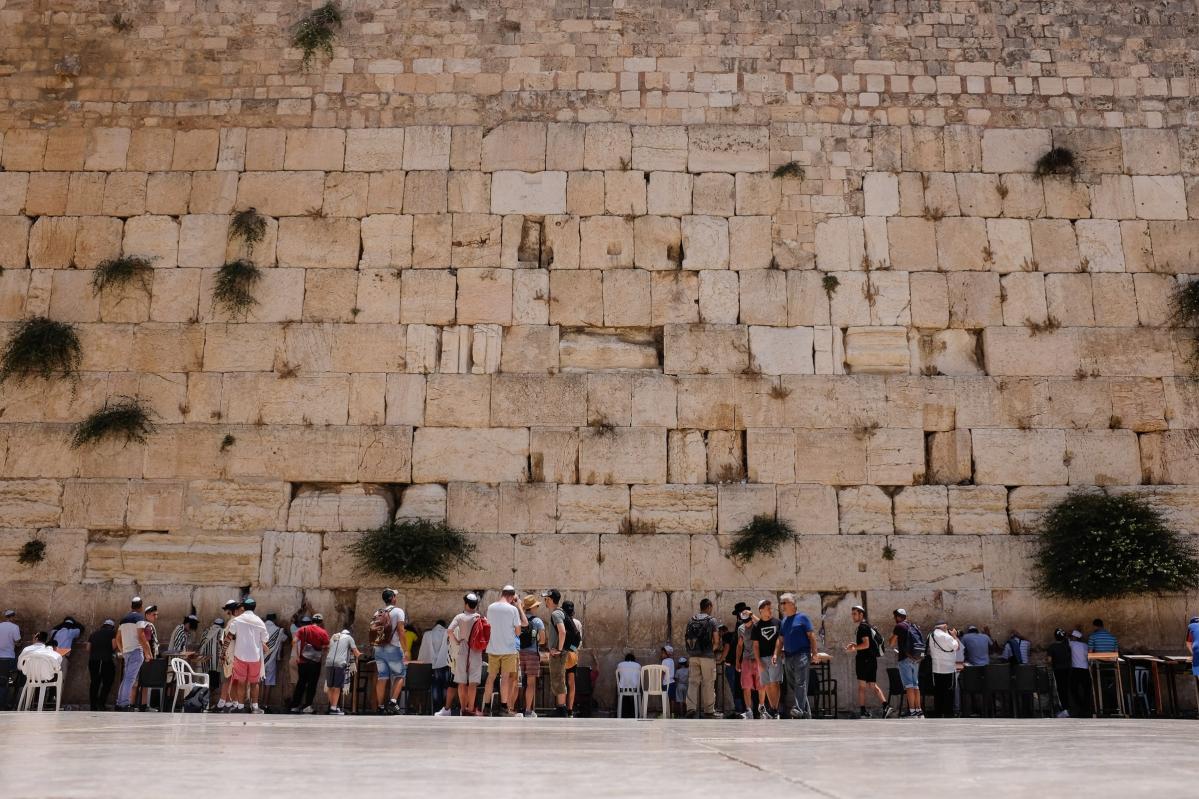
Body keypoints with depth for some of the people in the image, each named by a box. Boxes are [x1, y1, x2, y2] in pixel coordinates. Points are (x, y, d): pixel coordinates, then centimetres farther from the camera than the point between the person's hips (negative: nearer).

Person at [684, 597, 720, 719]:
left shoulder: (691, 620, 9)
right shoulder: (711, 621, -4)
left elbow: (685, 638, 8)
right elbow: (716, 641, -7)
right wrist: (712, 649, 10)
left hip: (693, 656, 4)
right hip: (707, 656, -4)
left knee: (693, 682, 6)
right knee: (708, 683, 3)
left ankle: (691, 708, -5)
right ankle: (709, 710, 7)